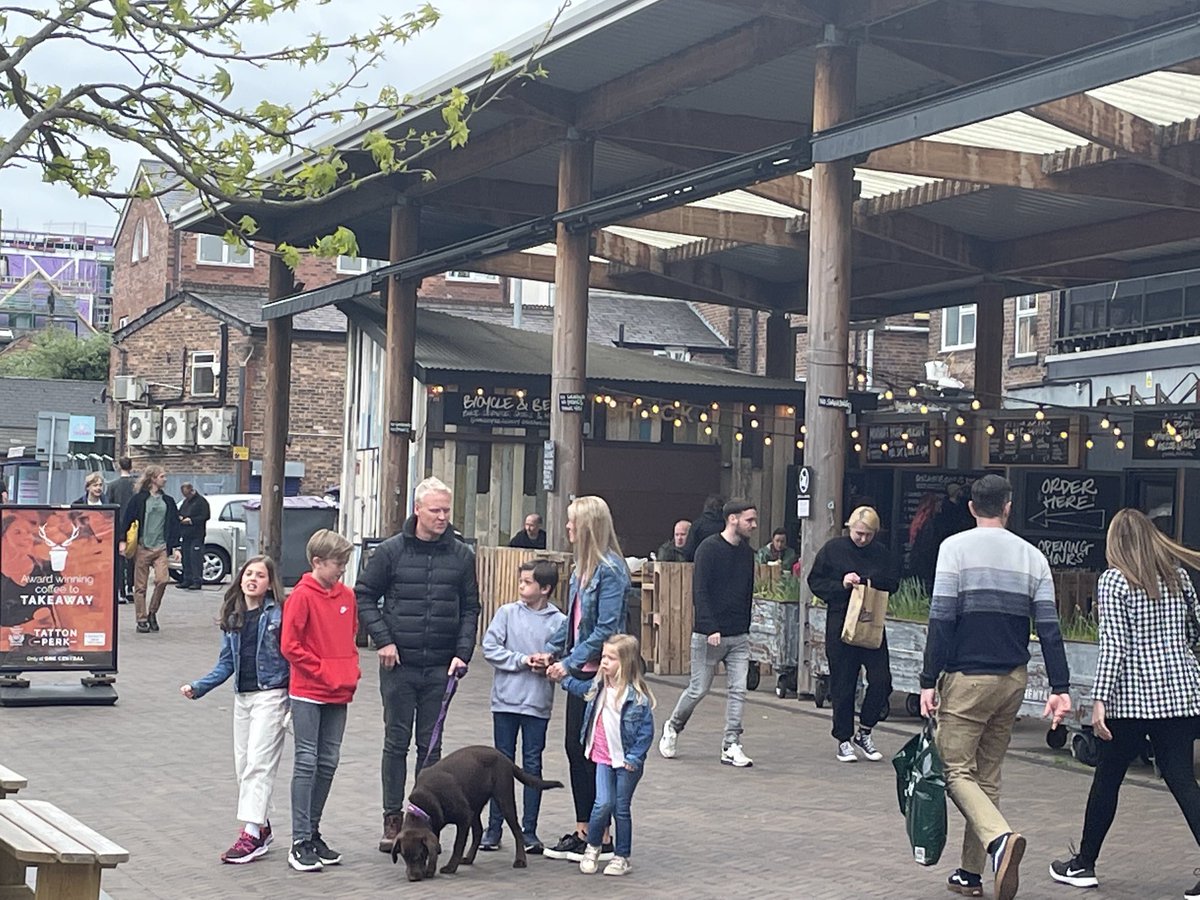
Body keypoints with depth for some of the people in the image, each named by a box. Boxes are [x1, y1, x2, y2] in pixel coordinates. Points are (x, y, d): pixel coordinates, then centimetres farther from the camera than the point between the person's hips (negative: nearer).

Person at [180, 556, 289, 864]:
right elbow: (226, 664, 14)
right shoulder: (232, 618, 9)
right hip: (242, 697, 7)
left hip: (270, 695, -7)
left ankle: (252, 834, -12)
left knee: (258, 763, -11)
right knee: (243, 765, 9)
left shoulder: (279, 613, -8)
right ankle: (262, 826, 22)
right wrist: (198, 687, 3)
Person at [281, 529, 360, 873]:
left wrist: (351, 671, 6)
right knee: (307, 763, -4)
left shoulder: (347, 596, 9)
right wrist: (322, 672, -12)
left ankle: (313, 833, 21)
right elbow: (289, 646, -13)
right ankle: (300, 843, 0)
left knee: (328, 763, 10)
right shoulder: (302, 596, -10)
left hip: (339, 694, 6)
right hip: (308, 693, -6)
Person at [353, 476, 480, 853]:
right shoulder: (391, 551, -1)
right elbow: (364, 595, 3)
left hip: (440, 667, 2)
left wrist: (462, 652, -3)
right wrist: (383, 639, -6)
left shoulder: (461, 555, 5)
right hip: (399, 665, -1)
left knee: (431, 745, 7)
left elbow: (471, 608, 9)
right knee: (397, 742, 4)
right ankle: (393, 819, 10)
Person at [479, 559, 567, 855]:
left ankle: (529, 830, 14)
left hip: (538, 704, -1)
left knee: (533, 764, 7)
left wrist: (549, 665, -18)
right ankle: (494, 827, 15)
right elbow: (490, 647, -5)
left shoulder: (559, 622, -3)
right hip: (505, 699, 1)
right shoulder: (507, 613, -1)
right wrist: (522, 660, -13)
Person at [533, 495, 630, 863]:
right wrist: (551, 650, 6)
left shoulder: (609, 570, -17)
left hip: (598, 672, -9)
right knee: (575, 747, 11)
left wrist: (570, 662, -17)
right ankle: (582, 831, 20)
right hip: (580, 671, 9)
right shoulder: (583, 567, 11)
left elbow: (605, 629, -20)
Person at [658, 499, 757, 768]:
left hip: (739, 635, 6)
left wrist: (745, 626, 14)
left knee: (738, 690, -2)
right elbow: (700, 591, -14)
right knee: (699, 689, 2)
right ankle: (673, 727, 26)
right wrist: (711, 629, -20)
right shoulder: (709, 548, -10)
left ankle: (731, 746, 2)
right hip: (709, 634, -6)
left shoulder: (747, 552, 10)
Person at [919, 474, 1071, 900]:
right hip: (1013, 680, 5)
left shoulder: (956, 547, -6)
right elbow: (1049, 628, 1)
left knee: (956, 770, -1)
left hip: (967, 678, -5)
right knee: (988, 775, 13)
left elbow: (941, 620, -12)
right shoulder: (1031, 556, 6)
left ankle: (1000, 838, -26)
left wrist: (929, 681, -9)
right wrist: (1060, 688, 1)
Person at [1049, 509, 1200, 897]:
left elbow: (1114, 645, -14)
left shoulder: (1113, 581, -8)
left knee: (1107, 779, 9)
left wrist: (1099, 699, -15)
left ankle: (1084, 865, 21)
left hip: (1133, 697, -4)